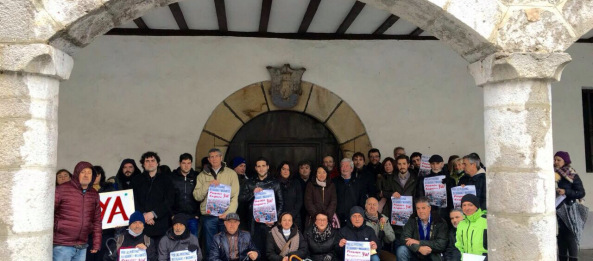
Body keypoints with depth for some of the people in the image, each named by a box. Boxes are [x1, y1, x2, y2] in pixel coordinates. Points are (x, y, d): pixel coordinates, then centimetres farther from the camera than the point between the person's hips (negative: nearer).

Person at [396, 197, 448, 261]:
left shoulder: (439, 222, -6)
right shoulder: (413, 220, -1)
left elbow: (442, 244, -16)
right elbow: (405, 238, -10)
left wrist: (419, 242, -20)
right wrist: (419, 248, -28)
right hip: (415, 255, 1)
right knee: (401, 250, -25)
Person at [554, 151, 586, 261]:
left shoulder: (572, 176, -6)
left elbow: (581, 193, -8)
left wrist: (566, 192, -19)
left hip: (569, 211, -4)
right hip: (557, 212, 5)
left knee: (571, 237, -5)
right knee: (561, 238, 8)